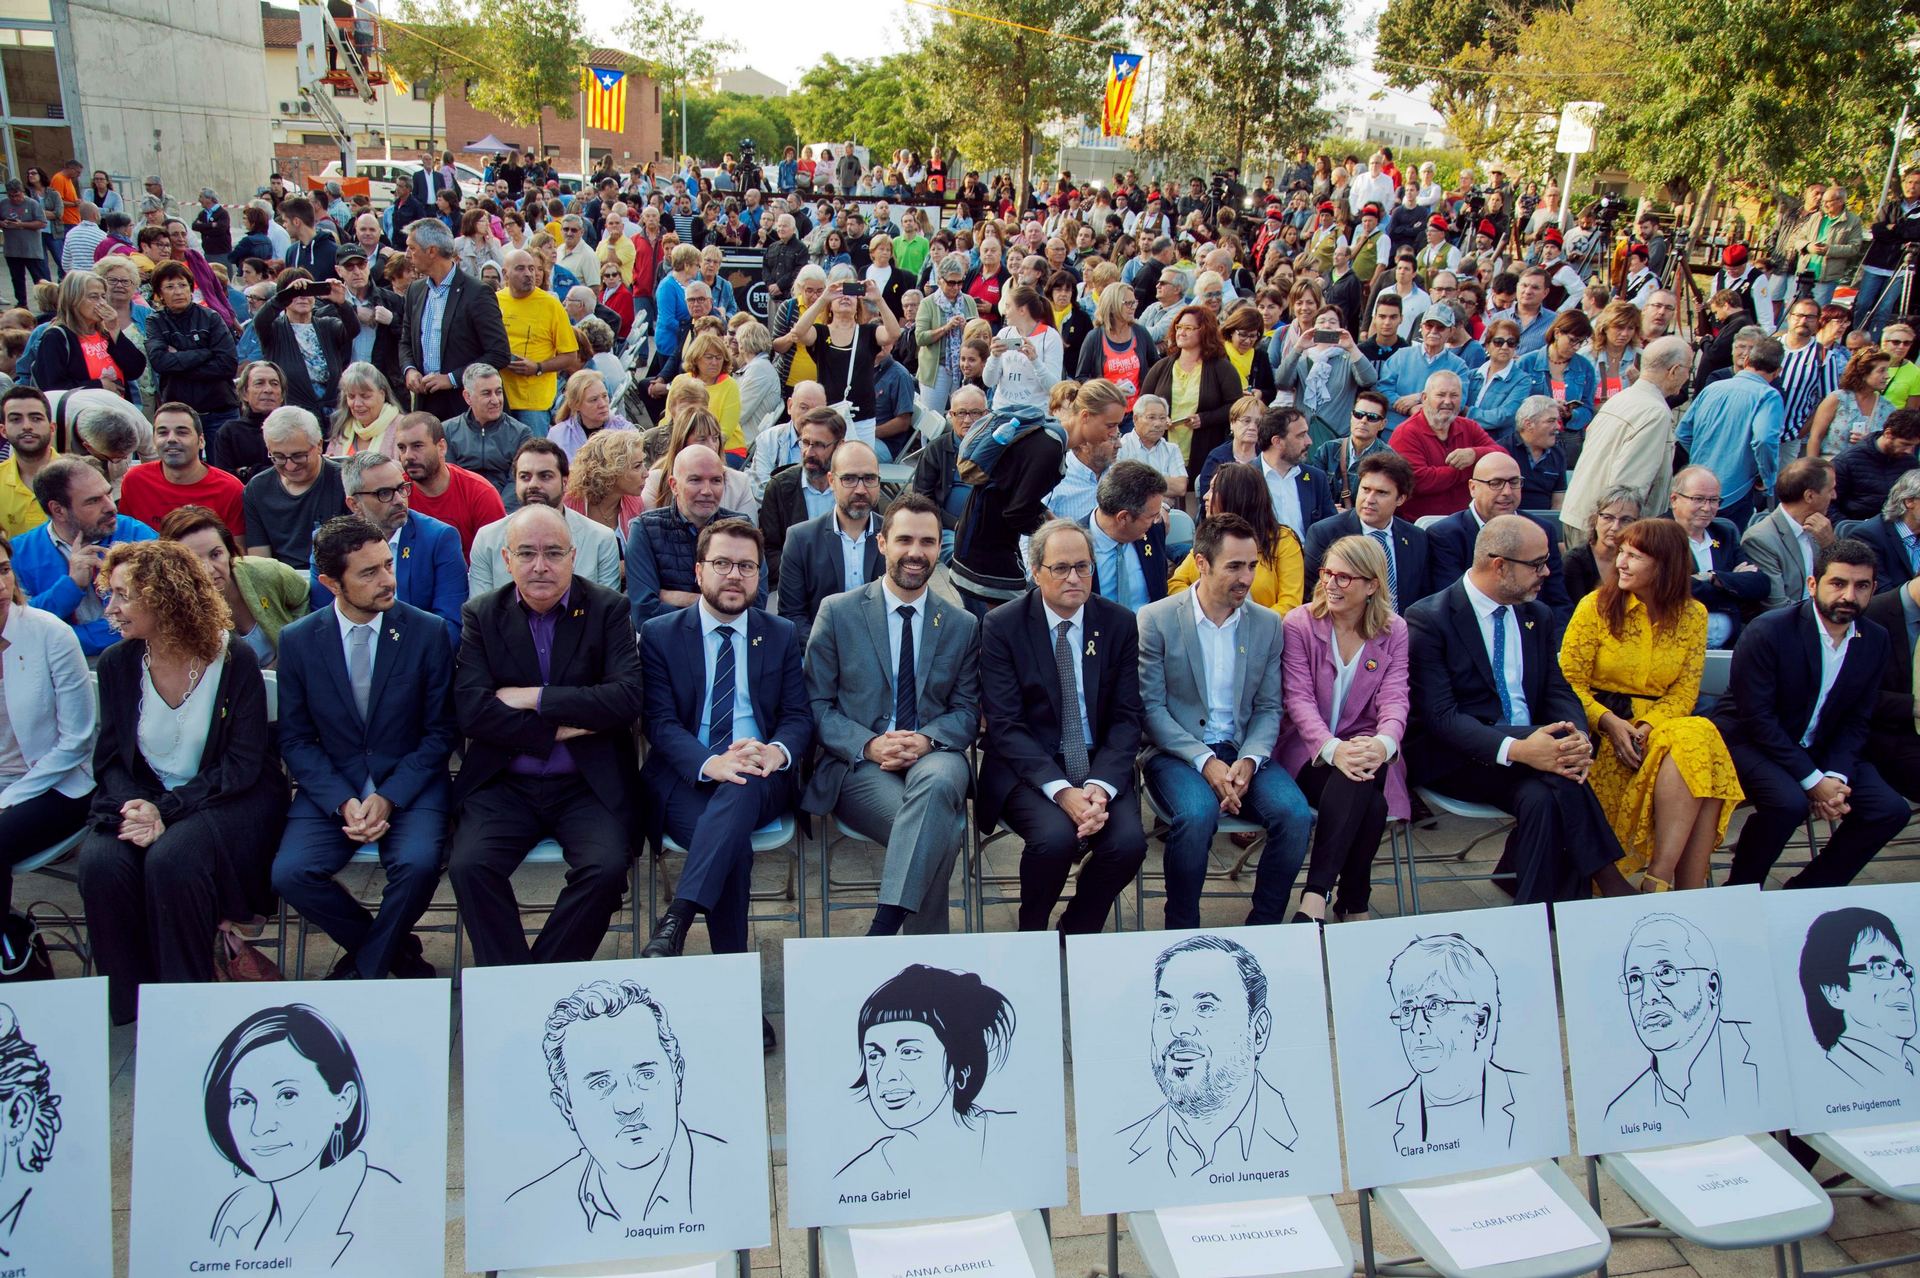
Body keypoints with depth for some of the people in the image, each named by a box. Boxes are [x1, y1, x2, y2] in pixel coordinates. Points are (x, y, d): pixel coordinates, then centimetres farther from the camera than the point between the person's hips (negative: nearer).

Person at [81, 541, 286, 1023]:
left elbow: (242, 765, -11)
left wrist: (166, 809, -21)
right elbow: (110, 760, 4)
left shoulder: (235, 660, -11)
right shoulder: (116, 663, 2)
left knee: (172, 860, -32)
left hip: (226, 800, -4)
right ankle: (131, 1008, -8)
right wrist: (136, 807, -18)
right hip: (141, 799, 4)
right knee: (101, 863, -26)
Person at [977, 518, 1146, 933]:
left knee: (1129, 841, -25)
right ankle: (1031, 938, 2)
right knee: (1055, 837, -30)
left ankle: (1077, 936, 4)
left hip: (1100, 766, 3)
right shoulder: (1002, 626, -4)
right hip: (1027, 768, -2)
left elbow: (1126, 717, 1)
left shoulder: (1120, 624, 3)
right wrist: (1060, 790, -23)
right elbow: (1005, 724, -10)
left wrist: (1101, 787, -17)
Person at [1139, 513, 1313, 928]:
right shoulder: (1156, 620, -4)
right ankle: (1181, 933, -11)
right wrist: (1205, 761, -18)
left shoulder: (1267, 625, 8)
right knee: (1198, 814, -34)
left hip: (1242, 751, 4)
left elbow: (1268, 708, 9)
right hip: (1176, 750, -4)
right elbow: (1151, 707, -7)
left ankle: (1263, 927, -3)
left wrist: (1249, 760, -11)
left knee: (1295, 814, -23)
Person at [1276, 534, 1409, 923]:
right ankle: (1354, 904, -21)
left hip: (1365, 750, 2)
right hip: (1309, 753, -2)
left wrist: (1383, 744, -30)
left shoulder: (1394, 631, 6)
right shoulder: (1298, 623, -1)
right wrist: (1333, 748, -29)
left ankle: (1316, 897, -27)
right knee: (1368, 805, -33)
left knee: (1360, 783, -35)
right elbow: (1299, 698, -10)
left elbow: (1395, 700, -5)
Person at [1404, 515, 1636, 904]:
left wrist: (1579, 740, -17)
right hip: (1458, 759, -5)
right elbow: (1440, 716, -18)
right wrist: (1515, 749, -33)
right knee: (1560, 783, -32)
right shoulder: (1428, 620, -10)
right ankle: (1606, 880, -19)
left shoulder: (1537, 616, 12)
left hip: (1529, 744, 6)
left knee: (1543, 798, -30)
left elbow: (1558, 692, 8)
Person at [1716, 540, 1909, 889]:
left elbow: (1856, 721, 5)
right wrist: (1812, 780, -23)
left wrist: (1835, 775, -14)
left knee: (1890, 809, -10)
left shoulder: (1876, 642, 0)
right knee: (1789, 801, -32)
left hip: (1820, 750, 6)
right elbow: (1756, 716, -21)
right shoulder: (1768, 631, -20)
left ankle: (1810, 891, 7)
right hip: (1750, 741, -6)